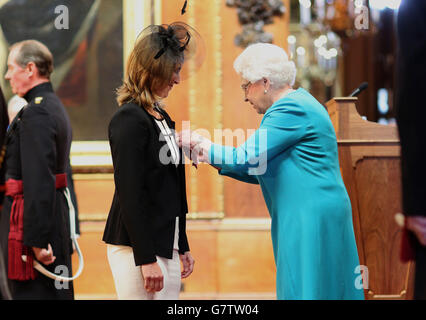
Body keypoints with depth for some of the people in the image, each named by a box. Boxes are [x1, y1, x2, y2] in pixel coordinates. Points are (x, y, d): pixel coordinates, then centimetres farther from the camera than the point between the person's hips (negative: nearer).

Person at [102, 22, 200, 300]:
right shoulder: (130, 119, -12)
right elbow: (130, 193, -17)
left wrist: (183, 247, 20)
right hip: (137, 248, -9)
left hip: (166, 246, 9)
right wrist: (146, 259, -19)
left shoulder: (162, 117, 15)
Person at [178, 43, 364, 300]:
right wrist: (212, 159, 14)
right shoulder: (298, 103, 19)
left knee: (304, 291, -7)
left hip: (310, 219, -10)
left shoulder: (292, 109, -14)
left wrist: (203, 146, -3)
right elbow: (261, 171, 20)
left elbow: (248, 158, -17)